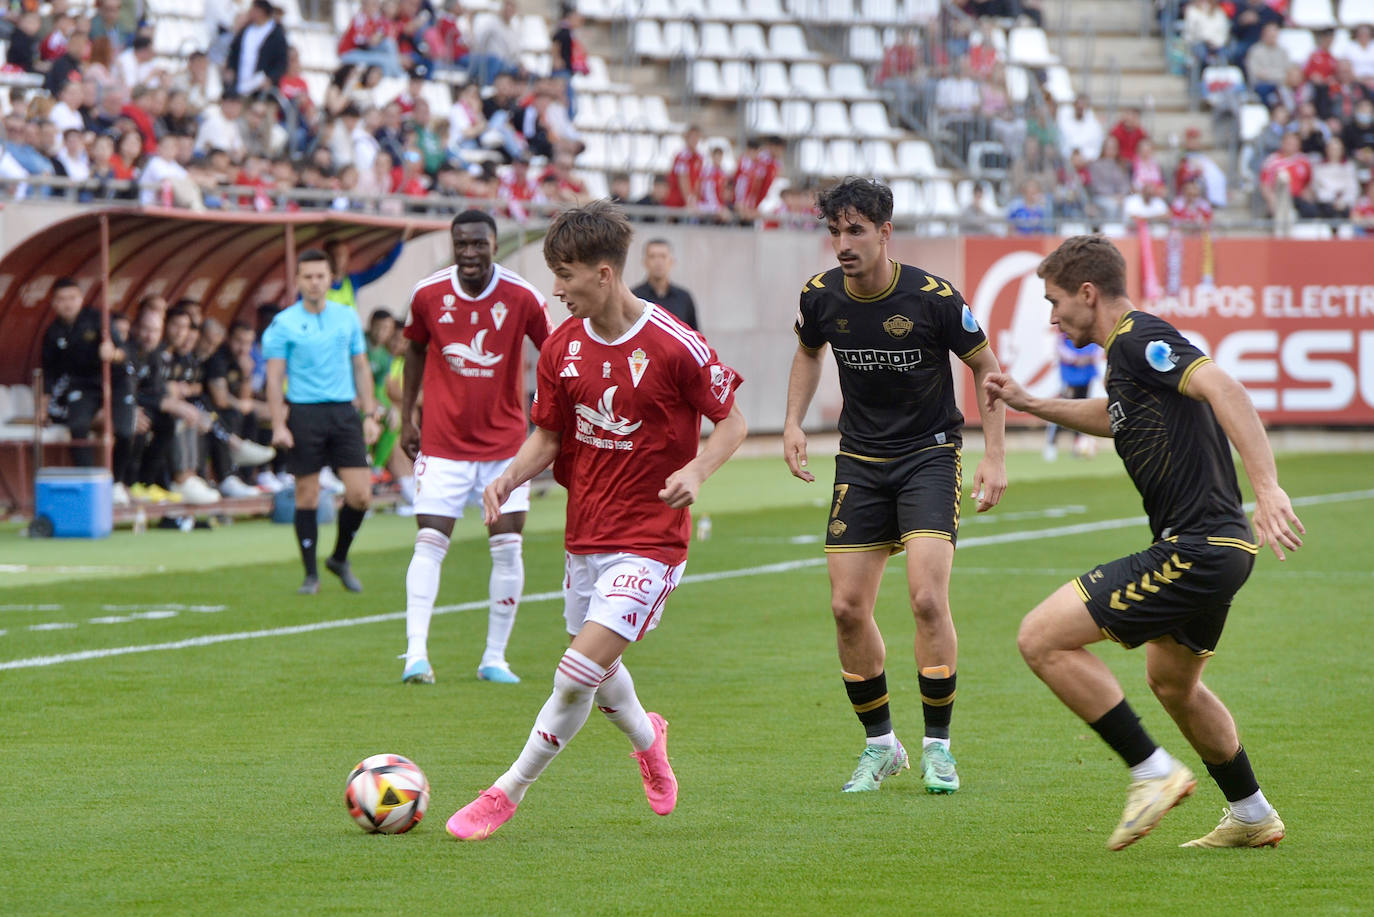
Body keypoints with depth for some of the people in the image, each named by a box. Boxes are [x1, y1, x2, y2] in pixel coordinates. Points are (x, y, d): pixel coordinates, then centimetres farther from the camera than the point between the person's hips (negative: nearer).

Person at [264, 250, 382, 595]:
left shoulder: (348, 317, 9)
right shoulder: (283, 323, -1)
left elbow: (361, 368, 14)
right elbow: (274, 377, -2)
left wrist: (370, 415, 8)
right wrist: (278, 425, -9)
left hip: (344, 411, 3)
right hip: (304, 413, -3)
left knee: (360, 494, -4)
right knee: (307, 497, -1)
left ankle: (340, 559, 18)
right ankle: (311, 574, 10)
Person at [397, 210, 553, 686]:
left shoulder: (522, 297, -9)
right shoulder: (427, 294, -5)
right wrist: (406, 418, 11)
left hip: (505, 442, 0)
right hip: (442, 442, 0)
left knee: (507, 547, -1)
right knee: (429, 543, -10)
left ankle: (495, 657, 9)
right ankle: (416, 654, -15)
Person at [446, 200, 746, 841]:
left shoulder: (672, 345, -15)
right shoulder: (562, 347, 2)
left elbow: (732, 421, -5)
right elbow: (548, 436, 10)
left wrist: (696, 470, -22)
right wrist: (510, 477, -9)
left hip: (649, 541, -6)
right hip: (585, 537, 7)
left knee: (578, 673, -16)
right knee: (598, 672, 19)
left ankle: (508, 794, -4)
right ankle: (647, 738, 52)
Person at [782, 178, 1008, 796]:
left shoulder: (933, 297, -17)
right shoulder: (820, 296, -6)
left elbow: (984, 367, -3)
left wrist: (994, 456, -7)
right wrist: (794, 421, 5)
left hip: (930, 455, -4)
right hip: (859, 461, 4)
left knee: (928, 598, -17)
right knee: (848, 607, -2)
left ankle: (938, 746, -2)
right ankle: (880, 744, 16)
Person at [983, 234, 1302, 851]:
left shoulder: (1140, 339, -13)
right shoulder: (1129, 348, 17)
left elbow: (1223, 390, -29)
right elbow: (1114, 416, 40)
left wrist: (1267, 487, -39)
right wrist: (1029, 404, 36)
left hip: (1193, 551, -11)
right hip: (1215, 546, 11)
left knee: (1042, 638, -10)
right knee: (1172, 684, 29)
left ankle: (1153, 772, -6)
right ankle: (1252, 818, 39)